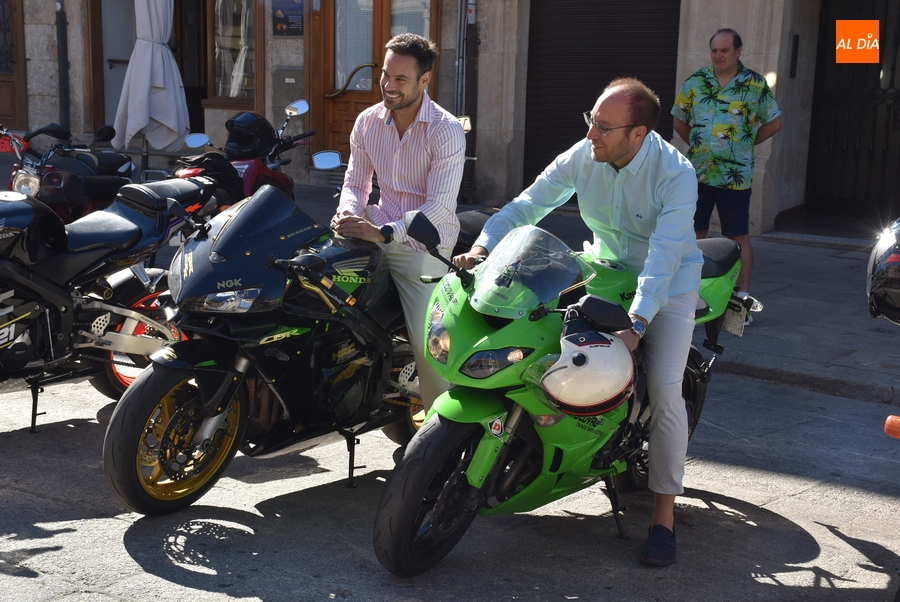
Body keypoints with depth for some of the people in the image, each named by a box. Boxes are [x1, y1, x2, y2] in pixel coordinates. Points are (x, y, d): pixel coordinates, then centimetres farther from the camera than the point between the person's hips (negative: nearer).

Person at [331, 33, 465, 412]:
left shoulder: (446, 131, -11)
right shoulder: (367, 122, 6)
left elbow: (440, 205, -19)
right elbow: (355, 181, 14)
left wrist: (384, 233, -30)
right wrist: (349, 212, -11)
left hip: (425, 243, -5)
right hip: (378, 230, 5)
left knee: (424, 339, -20)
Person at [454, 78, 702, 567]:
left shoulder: (675, 174, -27)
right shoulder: (580, 158, -14)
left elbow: (664, 257, -36)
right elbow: (526, 205, -14)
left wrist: (635, 325, -47)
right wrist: (481, 247, -30)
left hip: (667, 287, -5)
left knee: (665, 390, -17)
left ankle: (664, 512, -4)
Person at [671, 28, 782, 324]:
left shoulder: (756, 85, -1)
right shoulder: (695, 82, 5)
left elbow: (774, 123, 7)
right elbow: (680, 121, 16)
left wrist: (745, 142, 2)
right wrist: (698, 144, 7)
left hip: (736, 175, -3)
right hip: (697, 174, 3)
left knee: (739, 237, 0)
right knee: (696, 234, 10)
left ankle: (742, 297, 5)